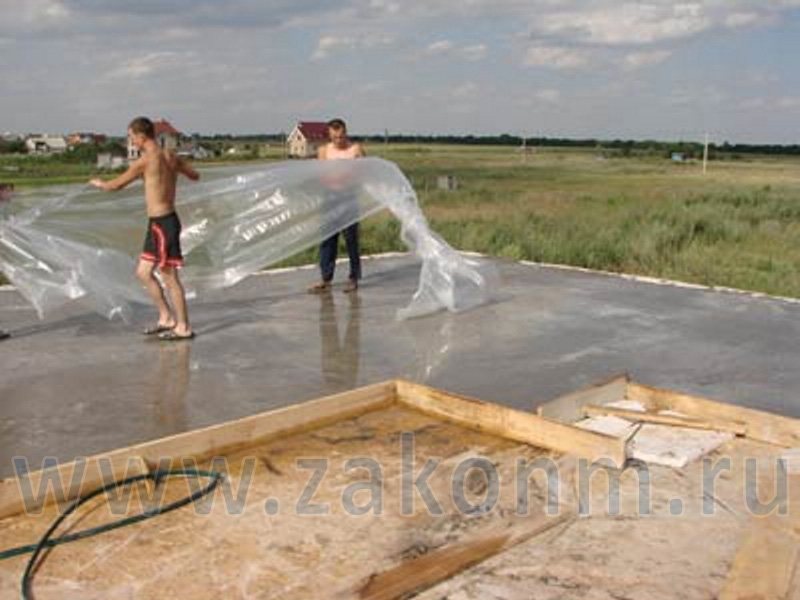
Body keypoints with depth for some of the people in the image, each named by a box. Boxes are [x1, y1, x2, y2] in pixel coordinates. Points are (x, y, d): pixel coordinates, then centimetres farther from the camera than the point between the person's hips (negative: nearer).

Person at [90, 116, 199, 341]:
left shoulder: (145, 160, -14)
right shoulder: (170, 157, 8)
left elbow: (114, 186, -4)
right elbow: (195, 176, 23)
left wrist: (98, 183, 17)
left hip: (162, 223, -9)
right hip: (160, 222, 9)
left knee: (169, 276, -1)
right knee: (143, 272, 15)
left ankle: (184, 327, 7)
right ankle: (166, 318, 22)